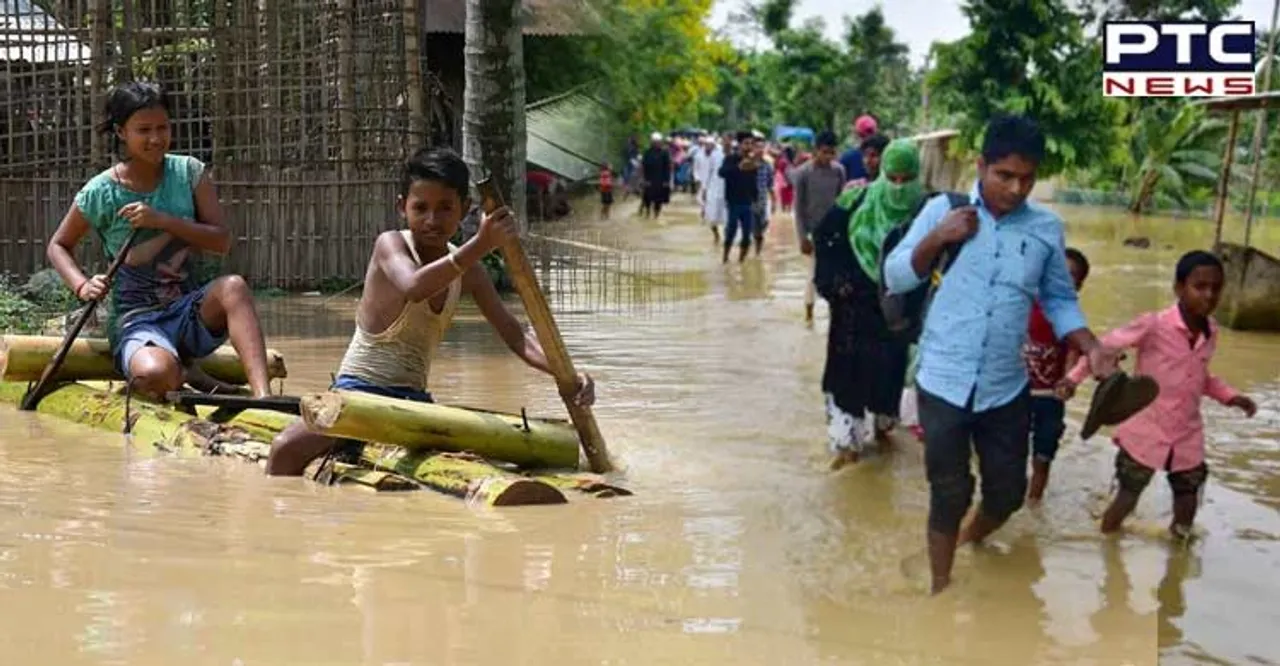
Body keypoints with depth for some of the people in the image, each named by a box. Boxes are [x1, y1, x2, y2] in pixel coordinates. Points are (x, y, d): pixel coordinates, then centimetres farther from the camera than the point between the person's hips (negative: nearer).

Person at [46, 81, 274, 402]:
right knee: (156, 375, -37)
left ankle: (263, 398, -40)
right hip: (135, 319, -2)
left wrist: (163, 221, -19)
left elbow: (222, 241, -6)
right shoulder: (99, 193, -4)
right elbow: (58, 246, 12)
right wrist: (82, 286, -8)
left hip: (189, 311, 3)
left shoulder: (189, 172, 2)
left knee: (233, 286, -32)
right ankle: (186, 374, 0)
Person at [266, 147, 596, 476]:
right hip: (358, 389, -5)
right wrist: (481, 245, -45)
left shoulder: (468, 272, 5)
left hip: (414, 400, 5)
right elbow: (413, 287, -33)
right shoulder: (390, 244, -10)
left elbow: (515, 336, 2)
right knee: (286, 450, -29)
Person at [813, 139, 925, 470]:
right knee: (849, 365, 1)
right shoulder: (857, 200, -9)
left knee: (889, 365, 9)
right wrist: (834, 279, -5)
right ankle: (847, 440, 8)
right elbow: (824, 235, 2)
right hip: (855, 301, 0)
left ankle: (883, 421, 36)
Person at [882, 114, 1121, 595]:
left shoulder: (1046, 227, 1)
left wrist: (1091, 346, -6)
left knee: (1008, 493, 14)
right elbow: (895, 278, -1)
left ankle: (970, 544, 47)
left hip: (1006, 389, 2)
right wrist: (937, 238, -16)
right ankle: (941, 590, 24)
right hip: (943, 383, -2)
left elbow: (1059, 300, 10)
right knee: (949, 496, 5)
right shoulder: (943, 209, -3)